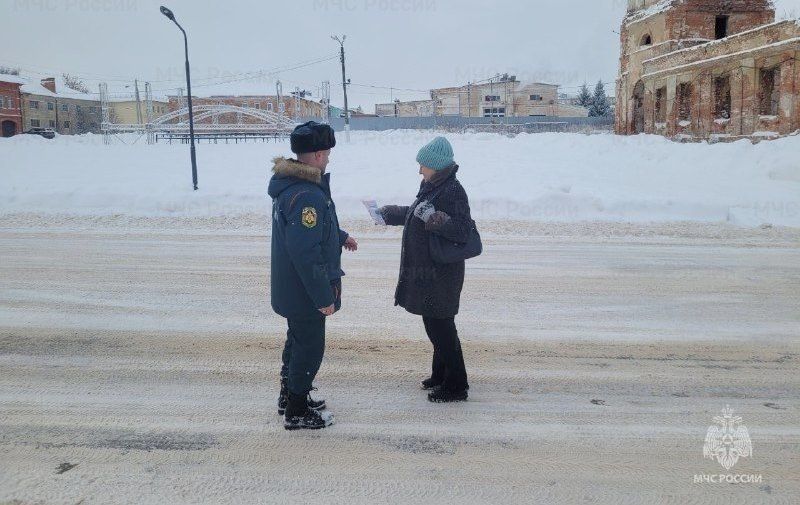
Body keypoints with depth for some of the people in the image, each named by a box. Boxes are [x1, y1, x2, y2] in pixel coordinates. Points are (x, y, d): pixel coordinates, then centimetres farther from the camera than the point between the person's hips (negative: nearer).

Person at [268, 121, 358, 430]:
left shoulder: (290, 183, 4)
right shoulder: (306, 196, -29)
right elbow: (306, 253, -30)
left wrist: (340, 237, 29)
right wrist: (324, 297, -23)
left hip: (290, 288, 10)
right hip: (306, 292, -10)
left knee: (297, 340, 24)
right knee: (310, 347, 6)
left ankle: (290, 396, 41)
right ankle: (297, 413, 21)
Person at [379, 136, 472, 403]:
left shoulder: (453, 192, -19)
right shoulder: (432, 186, 10)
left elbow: (462, 231, -26)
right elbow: (414, 214, 25)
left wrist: (434, 218, -35)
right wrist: (388, 213, 26)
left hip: (440, 274, -10)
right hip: (427, 270, 10)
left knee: (440, 326, -2)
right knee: (435, 325, 19)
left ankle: (456, 386, 11)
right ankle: (440, 375, 34)